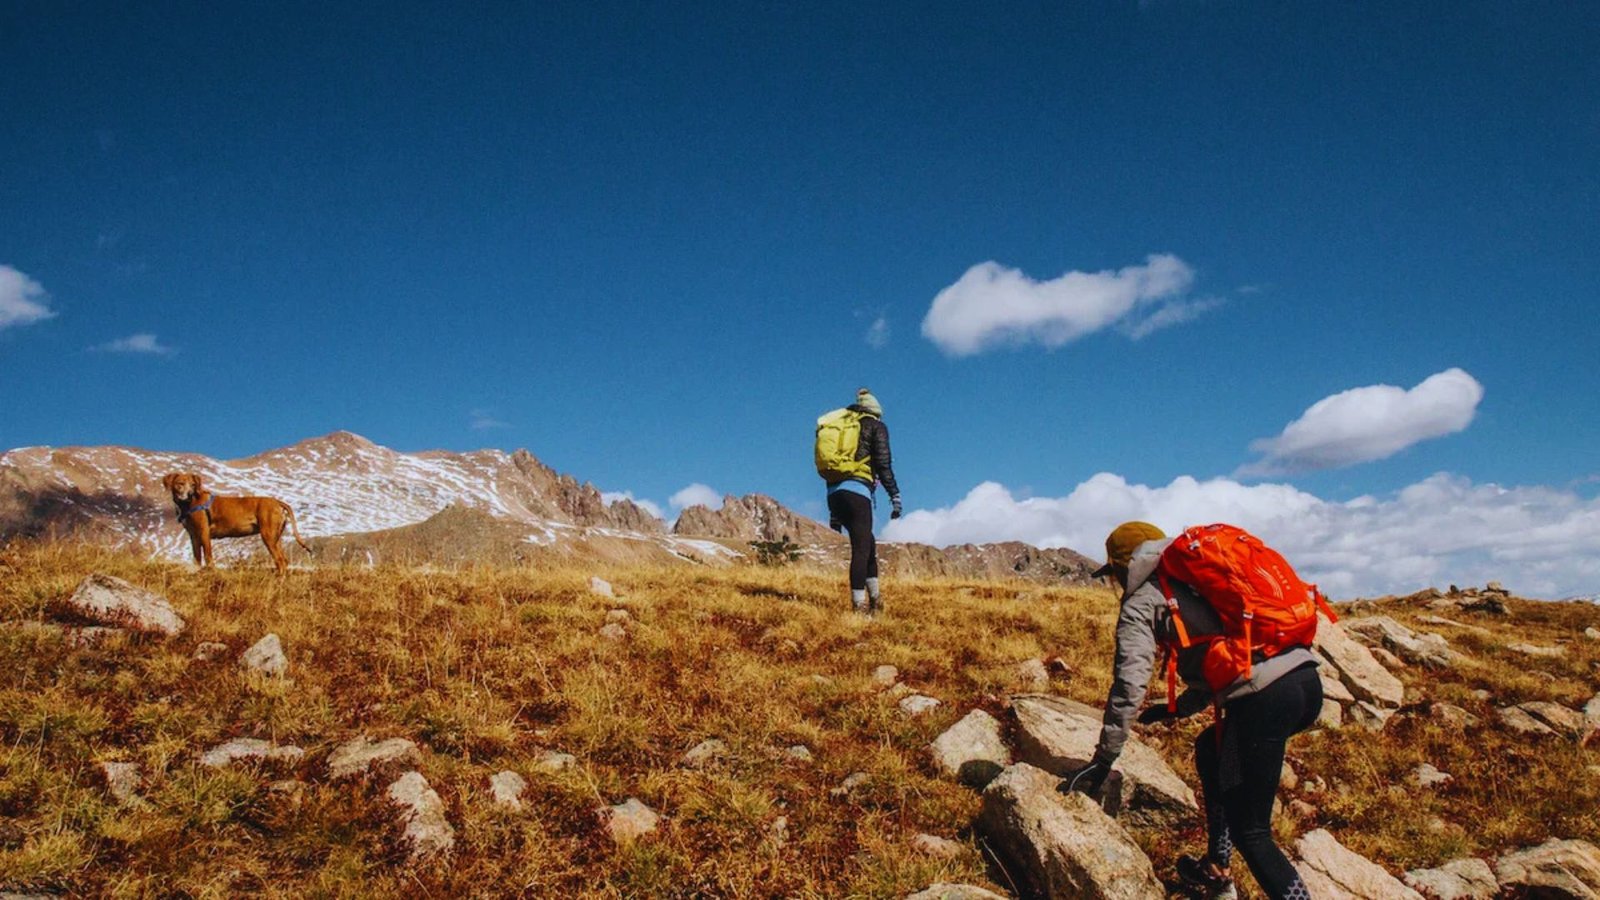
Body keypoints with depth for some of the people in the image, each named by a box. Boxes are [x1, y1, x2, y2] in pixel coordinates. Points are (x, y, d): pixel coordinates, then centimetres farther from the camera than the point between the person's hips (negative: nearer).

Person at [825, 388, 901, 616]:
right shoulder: (876, 427, 10)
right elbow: (883, 464, -4)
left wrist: (834, 512, 24)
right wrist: (895, 495, -2)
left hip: (834, 492, 6)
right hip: (857, 491, -6)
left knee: (868, 542, 19)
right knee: (861, 549, -4)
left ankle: (875, 598, 23)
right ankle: (859, 606, -7)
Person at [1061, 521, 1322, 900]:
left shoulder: (1142, 602, 7)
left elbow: (1129, 685, -4)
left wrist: (1103, 760, 1)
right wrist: (1176, 709, 44)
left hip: (1264, 697, -8)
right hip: (1307, 680, 9)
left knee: (1250, 831, 1)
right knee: (1211, 750, 30)